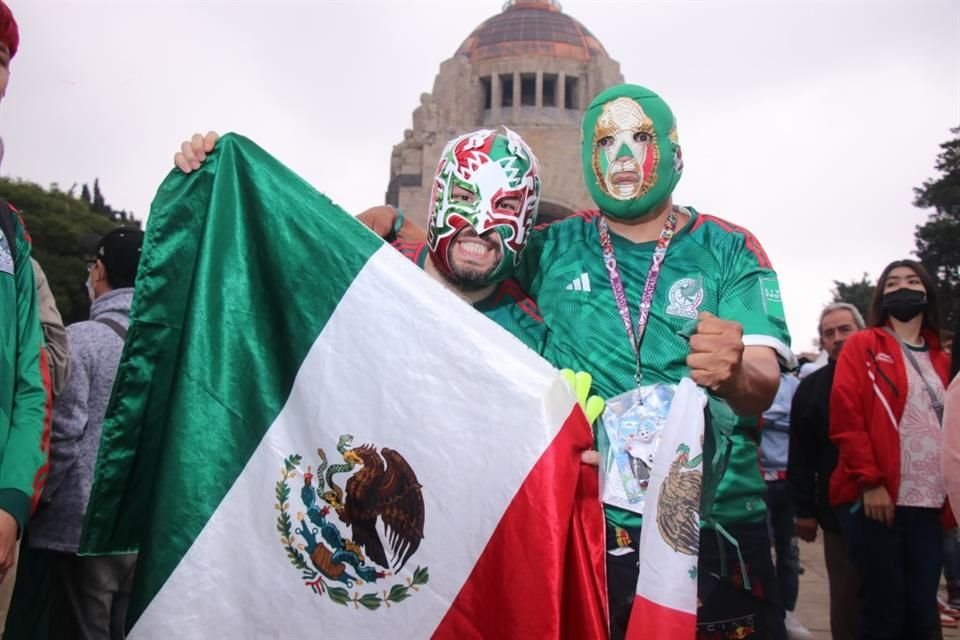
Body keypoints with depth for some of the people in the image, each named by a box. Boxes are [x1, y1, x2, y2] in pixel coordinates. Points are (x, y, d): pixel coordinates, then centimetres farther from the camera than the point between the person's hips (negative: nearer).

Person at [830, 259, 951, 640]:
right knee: (883, 609, -1)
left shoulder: (940, 360, 18)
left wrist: (951, 496, 8)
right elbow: (845, 417, -7)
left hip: (930, 504, 5)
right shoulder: (863, 346, 3)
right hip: (877, 499, -5)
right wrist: (870, 481, -15)